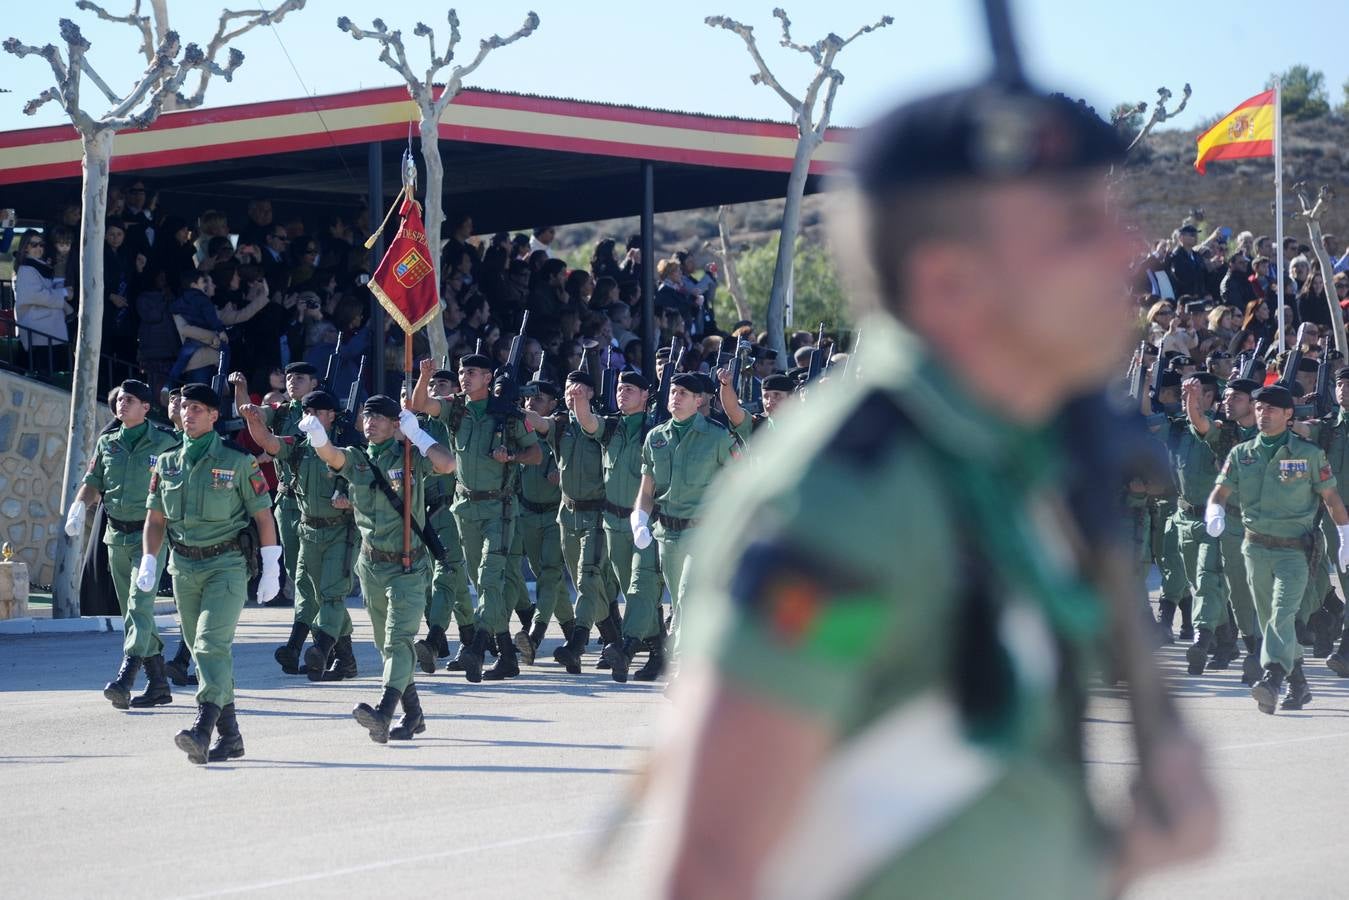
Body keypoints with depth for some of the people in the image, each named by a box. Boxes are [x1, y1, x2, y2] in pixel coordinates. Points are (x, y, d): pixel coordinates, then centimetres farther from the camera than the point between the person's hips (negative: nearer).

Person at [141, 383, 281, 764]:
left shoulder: (237, 461, -3)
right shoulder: (167, 463, 10)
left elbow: (263, 515, -1)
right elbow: (156, 518, 16)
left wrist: (271, 569, -4)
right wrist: (148, 561, 4)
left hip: (226, 564, -5)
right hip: (183, 567, 6)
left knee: (213, 643, -19)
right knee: (202, 649, 8)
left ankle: (203, 728, -29)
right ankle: (229, 735, 17)